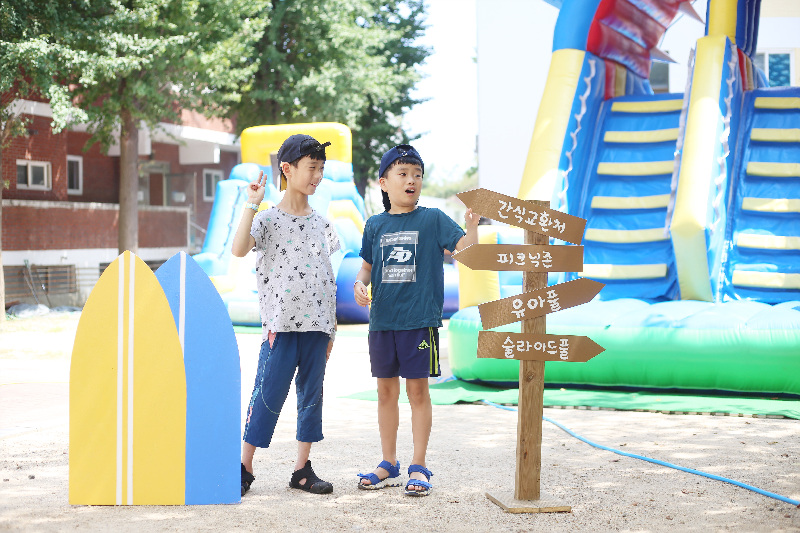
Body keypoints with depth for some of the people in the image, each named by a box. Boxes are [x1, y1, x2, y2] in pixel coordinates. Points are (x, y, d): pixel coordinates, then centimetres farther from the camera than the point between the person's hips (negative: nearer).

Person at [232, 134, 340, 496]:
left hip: (316, 325, 5)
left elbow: (327, 279, 14)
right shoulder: (268, 220, -3)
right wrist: (252, 205, -19)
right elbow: (239, 249, -22)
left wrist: (331, 329, 12)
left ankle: (302, 469, 15)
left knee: (312, 395, 7)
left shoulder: (322, 225, 11)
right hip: (281, 324, -5)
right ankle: (244, 467, 6)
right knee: (268, 394, -4)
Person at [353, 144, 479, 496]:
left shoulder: (432, 220, 0)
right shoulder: (375, 225, 9)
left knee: (417, 389, 0)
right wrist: (360, 283, -2)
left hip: (420, 318, -4)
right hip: (382, 320, 4)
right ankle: (389, 466, 22)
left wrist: (472, 225, -28)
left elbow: (464, 248, -10)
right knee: (386, 390, 10)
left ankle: (419, 467, 9)